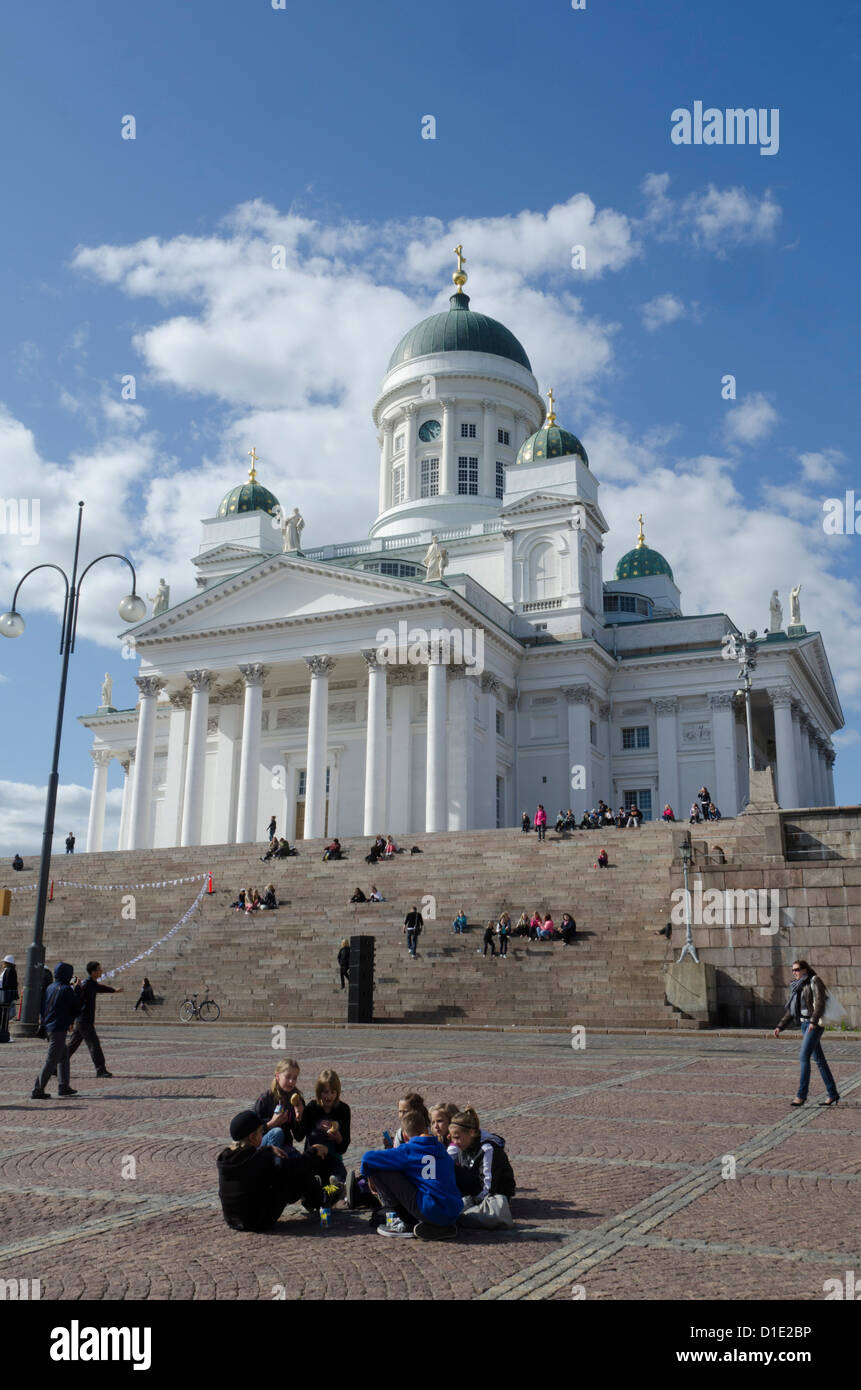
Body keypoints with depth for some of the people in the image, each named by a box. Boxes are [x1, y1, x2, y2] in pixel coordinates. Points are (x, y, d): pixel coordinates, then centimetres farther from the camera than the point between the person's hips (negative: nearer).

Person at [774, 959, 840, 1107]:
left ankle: (801, 1095, -13)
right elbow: (791, 1013, 16)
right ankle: (833, 1094, 19)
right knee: (818, 1059, 10)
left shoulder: (814, 981, -7)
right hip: (804, 1024, 8)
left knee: (804, 1057, -14)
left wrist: (814, 1021, -31)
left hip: (815, 1024, -8)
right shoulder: (796, 987, 15)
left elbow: (820, 1002, -19)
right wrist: (780, 1027, 7)